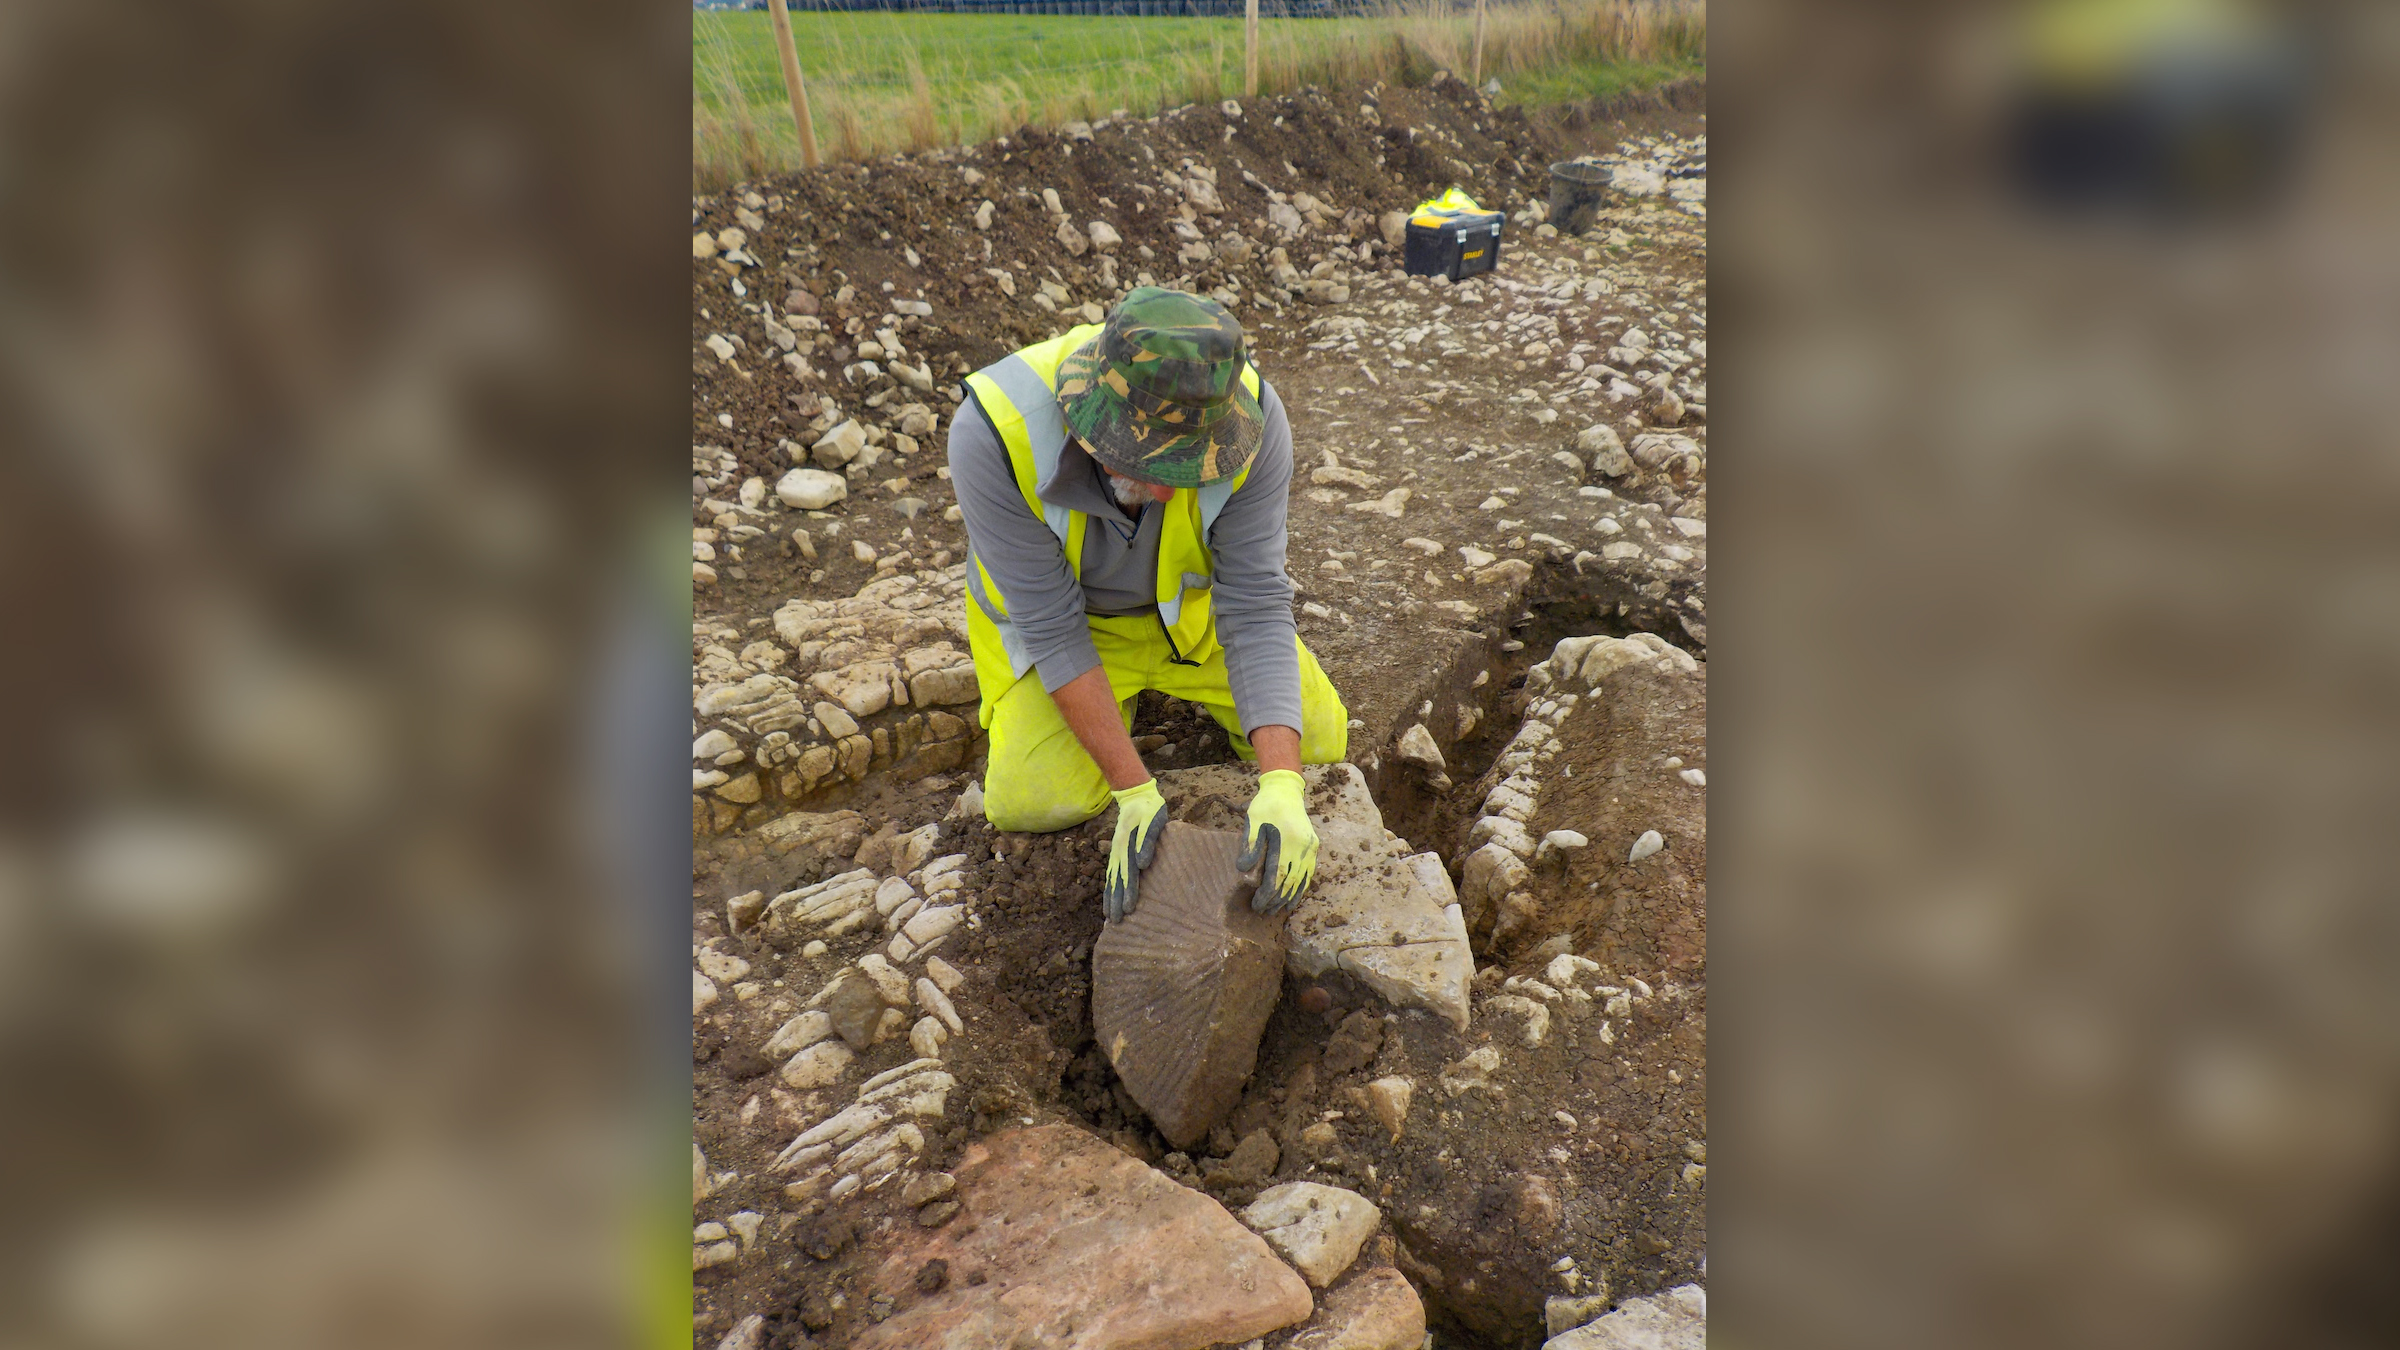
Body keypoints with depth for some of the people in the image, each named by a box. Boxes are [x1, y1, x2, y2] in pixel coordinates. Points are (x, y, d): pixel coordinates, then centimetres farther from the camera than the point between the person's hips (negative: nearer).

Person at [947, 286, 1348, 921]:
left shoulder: (1253, 418, -31)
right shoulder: (993, 432, -37)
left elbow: (1257, 604, -29)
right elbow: (1051, 627, -30)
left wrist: (1282, 786, -40)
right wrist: (1135, 793, -33)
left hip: (1189, 602, 2)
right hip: (1056, 611, -1)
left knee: (1319, 740, -4)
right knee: (1032, 801, -20)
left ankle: (1177, 678, 23)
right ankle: (1116, 695, 13)